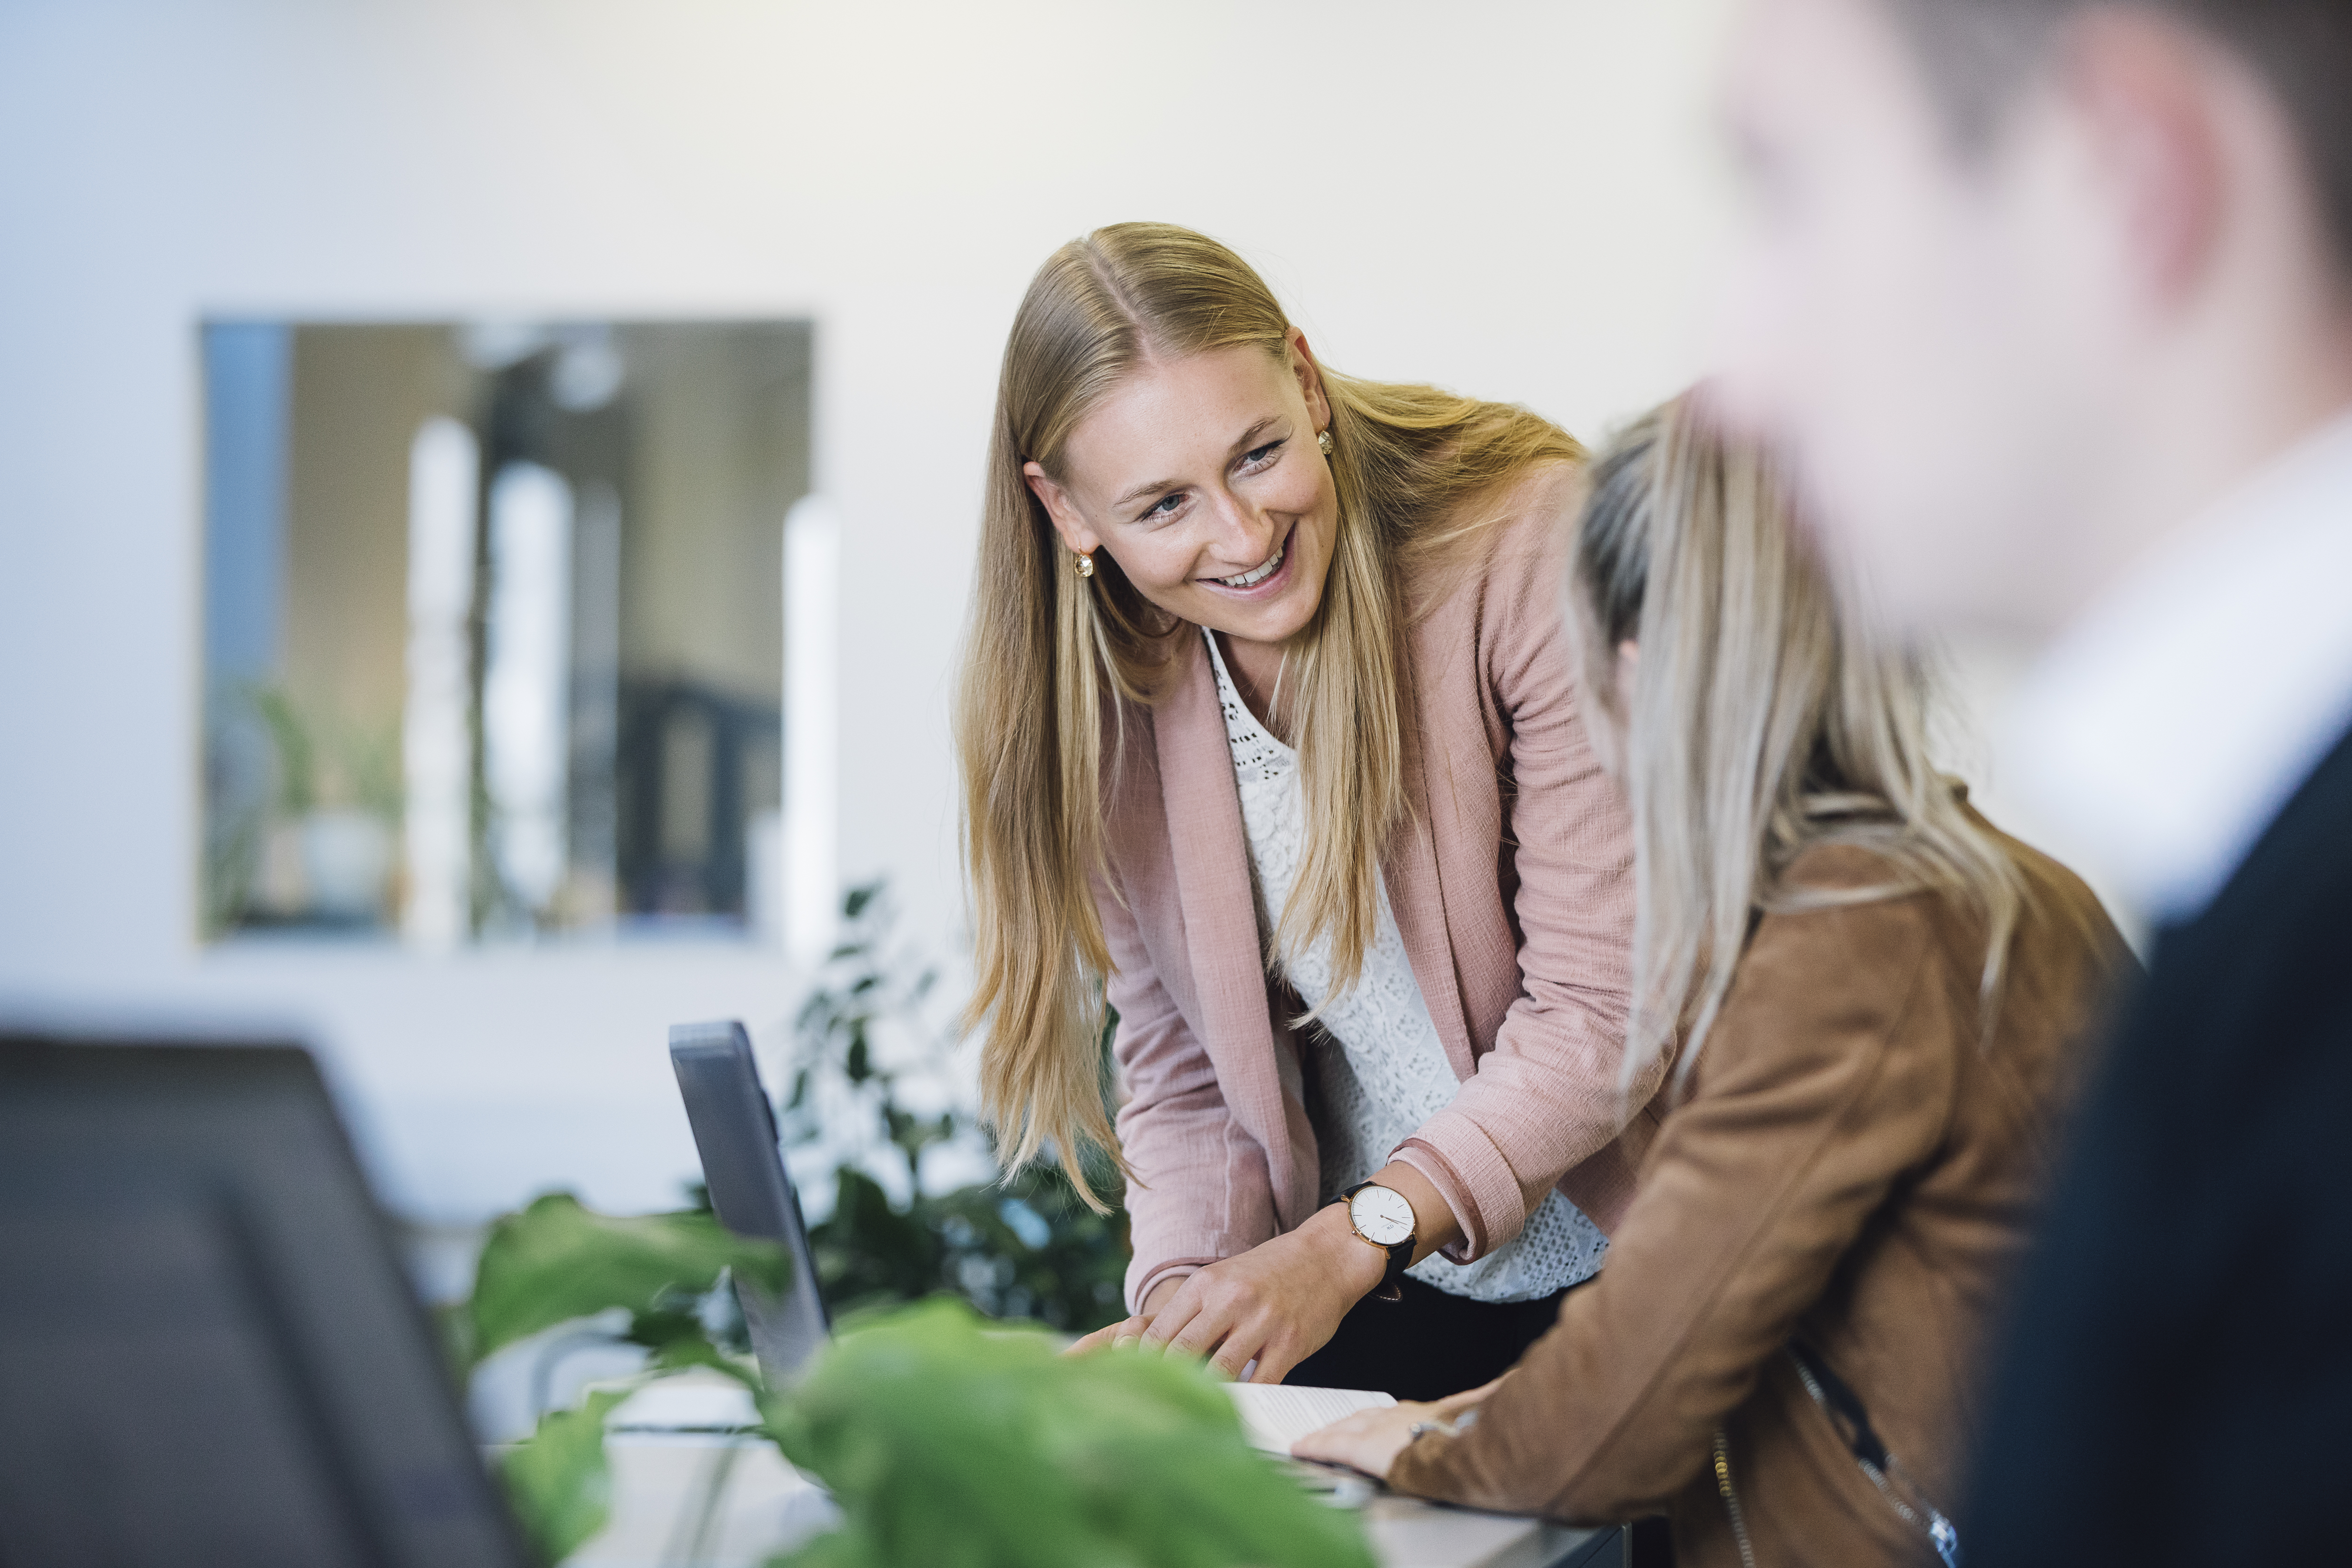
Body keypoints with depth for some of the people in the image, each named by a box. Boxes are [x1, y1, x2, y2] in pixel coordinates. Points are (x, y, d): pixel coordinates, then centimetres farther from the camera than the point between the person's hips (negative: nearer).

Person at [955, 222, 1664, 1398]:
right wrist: (1182, 1300, -13)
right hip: (1370, 1294, 4)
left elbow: (1605, 1010, -16)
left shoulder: (1534, 544, -16)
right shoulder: (1095, 684, -3)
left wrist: (1349, 1241, -22)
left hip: (1628, 1271, -3)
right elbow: (1182, 1068, 5)